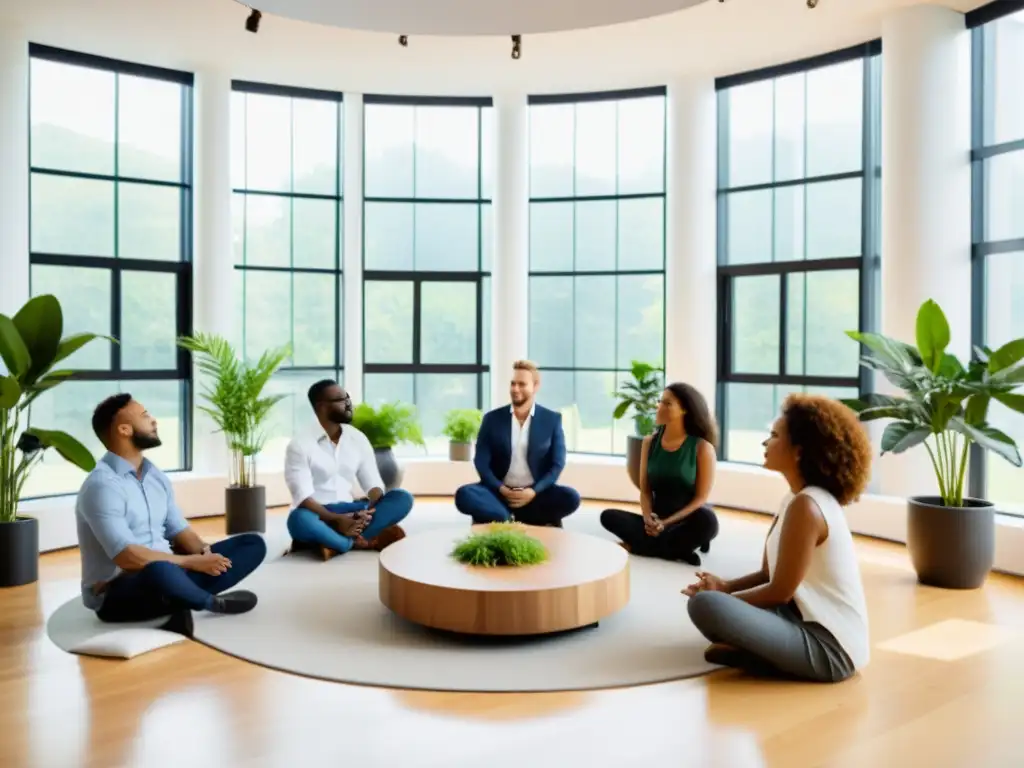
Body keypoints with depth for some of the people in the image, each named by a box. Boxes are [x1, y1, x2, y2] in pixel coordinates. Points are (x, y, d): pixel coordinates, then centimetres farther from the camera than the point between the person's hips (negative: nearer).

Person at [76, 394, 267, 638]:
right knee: (160, 572, -44)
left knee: (253, 544, 0)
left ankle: (183, 602, -19)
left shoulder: (156, 476, 10)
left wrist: (204, 552, -11)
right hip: (115, 593, -8)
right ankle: (212, 603, -11)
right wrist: (193, 562, -21)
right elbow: (128, 558, -25)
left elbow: (179, 530, 11)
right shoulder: (101, 486, -17)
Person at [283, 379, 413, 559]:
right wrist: (336, 520, -30)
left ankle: (334, 544, -30)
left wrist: (368, 511, -19)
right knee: (298, 519, -41)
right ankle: (365, 542, -27)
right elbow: (303, 498, -17)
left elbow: (373, 485, 3)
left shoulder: (358, 439, 7)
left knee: (402, 498, -19)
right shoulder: (300, 444, -8)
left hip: (349, 512, 5)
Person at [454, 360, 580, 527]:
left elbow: (557, 463, 0)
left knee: (571, 498, -28)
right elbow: (481, 461, 0)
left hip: (535, 493, 0)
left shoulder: (552, 419, 2)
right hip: (499, 492, 1)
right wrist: (500, 489, -16)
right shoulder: (492, 418, 3)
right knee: (464, 495, -27)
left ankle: (507, 521, -21)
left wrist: (534, 491, -15)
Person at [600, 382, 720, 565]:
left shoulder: (702, 447, -7)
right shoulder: (650, 442, 4)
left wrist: (666, 523, -18)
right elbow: (645, 490, 5)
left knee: (707, 520, -37)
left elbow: (700, 499, -9)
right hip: (657, 522, 4)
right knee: (608, 516, -18)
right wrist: (648, 519, -16)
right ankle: (677, 550, -26)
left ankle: (642, 546, -22)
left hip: (687, 522, -3)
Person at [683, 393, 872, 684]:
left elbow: (780, 591, -17)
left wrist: (722, 599, -7)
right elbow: (770, 574, 14)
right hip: (814, 622, 10)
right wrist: (726, 587, -1)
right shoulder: (800, 498, 10)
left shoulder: (806, 506, -21)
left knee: (704, 605, -28)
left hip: (829, 646, -10)